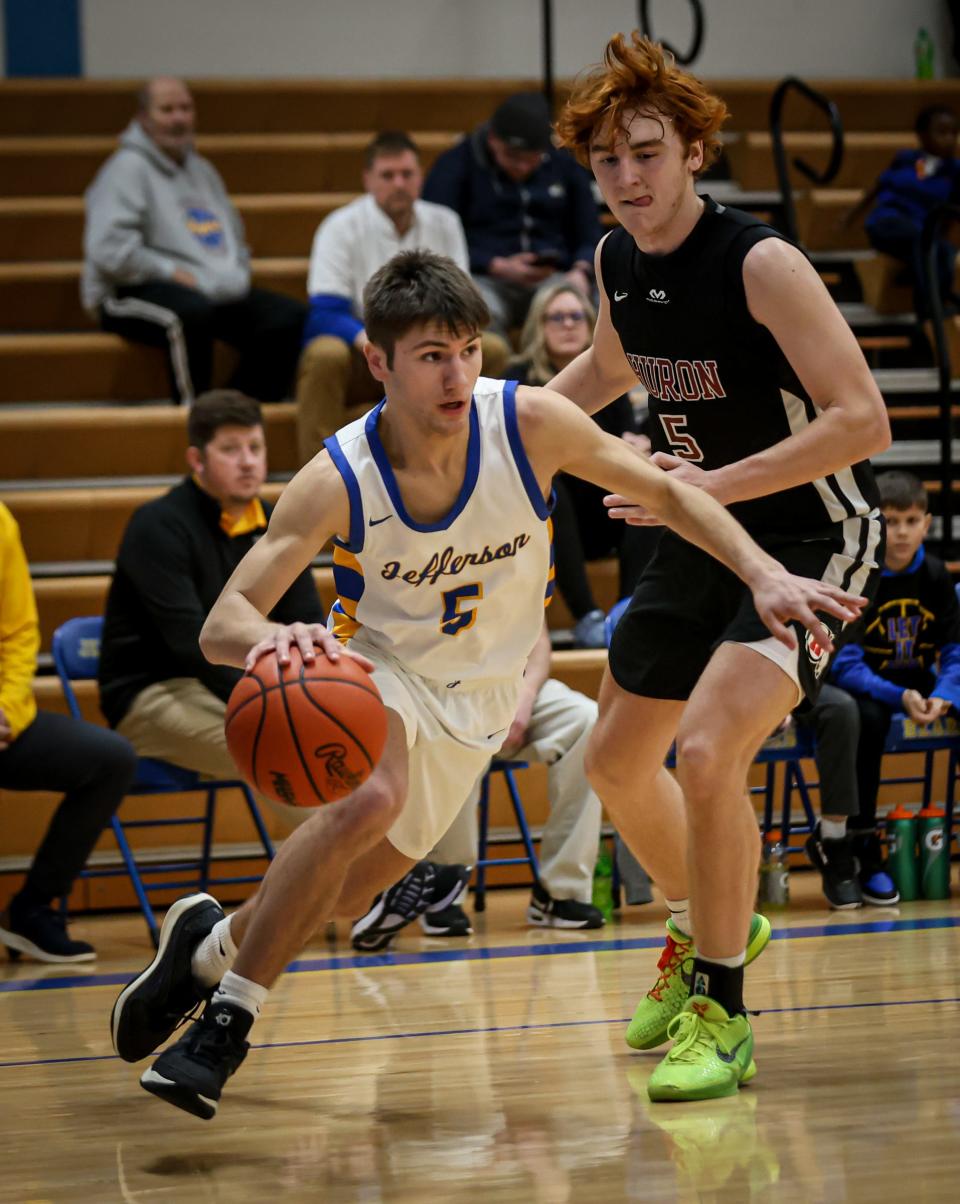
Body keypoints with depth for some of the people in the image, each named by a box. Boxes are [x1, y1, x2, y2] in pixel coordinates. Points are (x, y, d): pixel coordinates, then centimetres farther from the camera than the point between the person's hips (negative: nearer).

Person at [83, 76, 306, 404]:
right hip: (133, 295, -8)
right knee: (193, 312, -42)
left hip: (217, 292, 8)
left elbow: (234, 238, 33)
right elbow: (108, 250, -18)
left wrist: (235, 275, 13)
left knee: (291, 316, -14)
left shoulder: (201, 170, 22)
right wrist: (172, 273, -15)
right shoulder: (128, 168, -5)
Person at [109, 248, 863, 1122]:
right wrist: (270, 638, -53)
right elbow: (220, 628, -29)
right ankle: (229, 1016, -18)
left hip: (477, 698, 3)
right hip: (376, 664, -3)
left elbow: (665, 492, -10)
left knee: (338, 895, 3)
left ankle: (212, 939, 36)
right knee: (373, 798, -34)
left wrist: (765, 575, -23)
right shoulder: (336, 482, -26)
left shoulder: (530, 424, -23)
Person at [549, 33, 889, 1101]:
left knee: (706, 755, -24)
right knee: (616, 758, 16)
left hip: (812, 537, -8)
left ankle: (720, 1017, -9)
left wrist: (716, 486, -32)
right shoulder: (616, 262, -2)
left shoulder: (760, 264, -24)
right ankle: (704, 931, 43)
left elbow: (863, 421, -28)